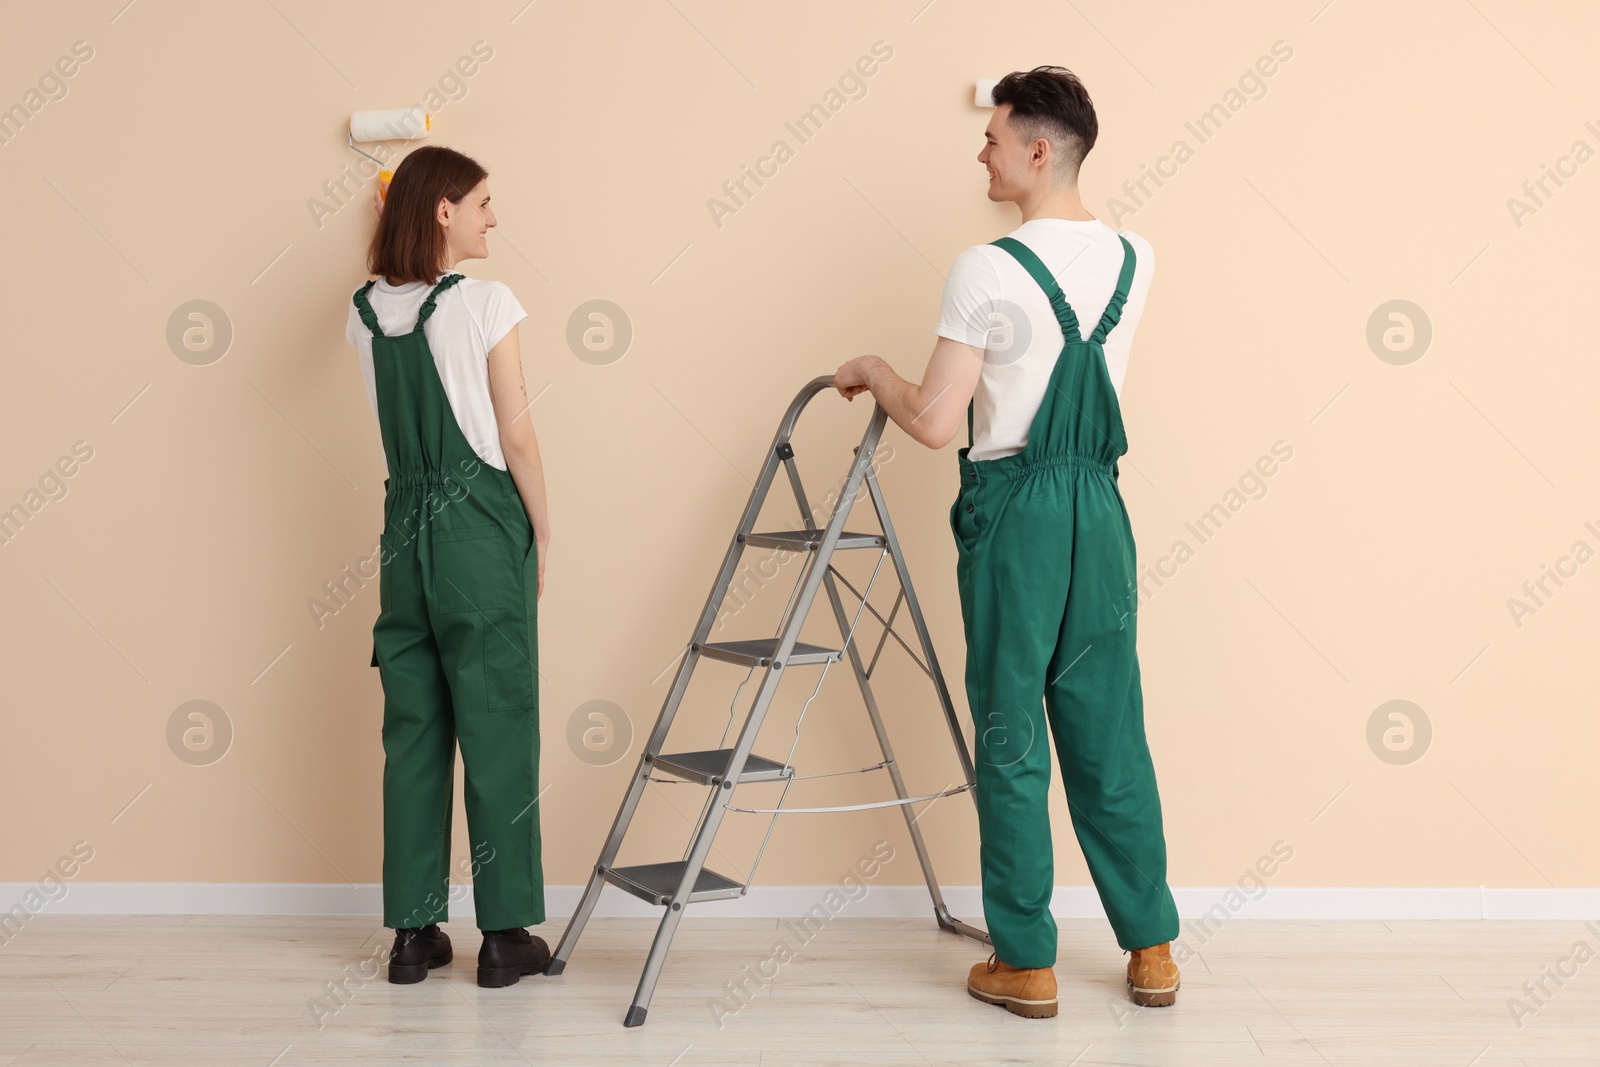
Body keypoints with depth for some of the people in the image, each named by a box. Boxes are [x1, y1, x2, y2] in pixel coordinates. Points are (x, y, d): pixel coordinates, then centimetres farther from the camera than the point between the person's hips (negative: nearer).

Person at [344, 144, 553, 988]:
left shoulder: (366, 310, 6)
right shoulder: (485, 303, -11)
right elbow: (516, 435, -9)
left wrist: (394, 215, 28)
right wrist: (541, 527, 1)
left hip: (405, 529, 6)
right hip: (482, 529, -6)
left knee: (412, 728, 10)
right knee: (497, 728, 2)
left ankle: (413, 931, 17)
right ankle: (505, 934, 10)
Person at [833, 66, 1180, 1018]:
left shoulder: (987, 271, -13)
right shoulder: (1135, 259, 5)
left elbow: (934, 423, -15)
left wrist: (873, 372, 7)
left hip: (1013, 508, -5)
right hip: (1100, 503, 6)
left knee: (1012, 740, 4)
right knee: (1110, 731, 13)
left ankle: (1027, 965, 13)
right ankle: (1152, 949, 21)